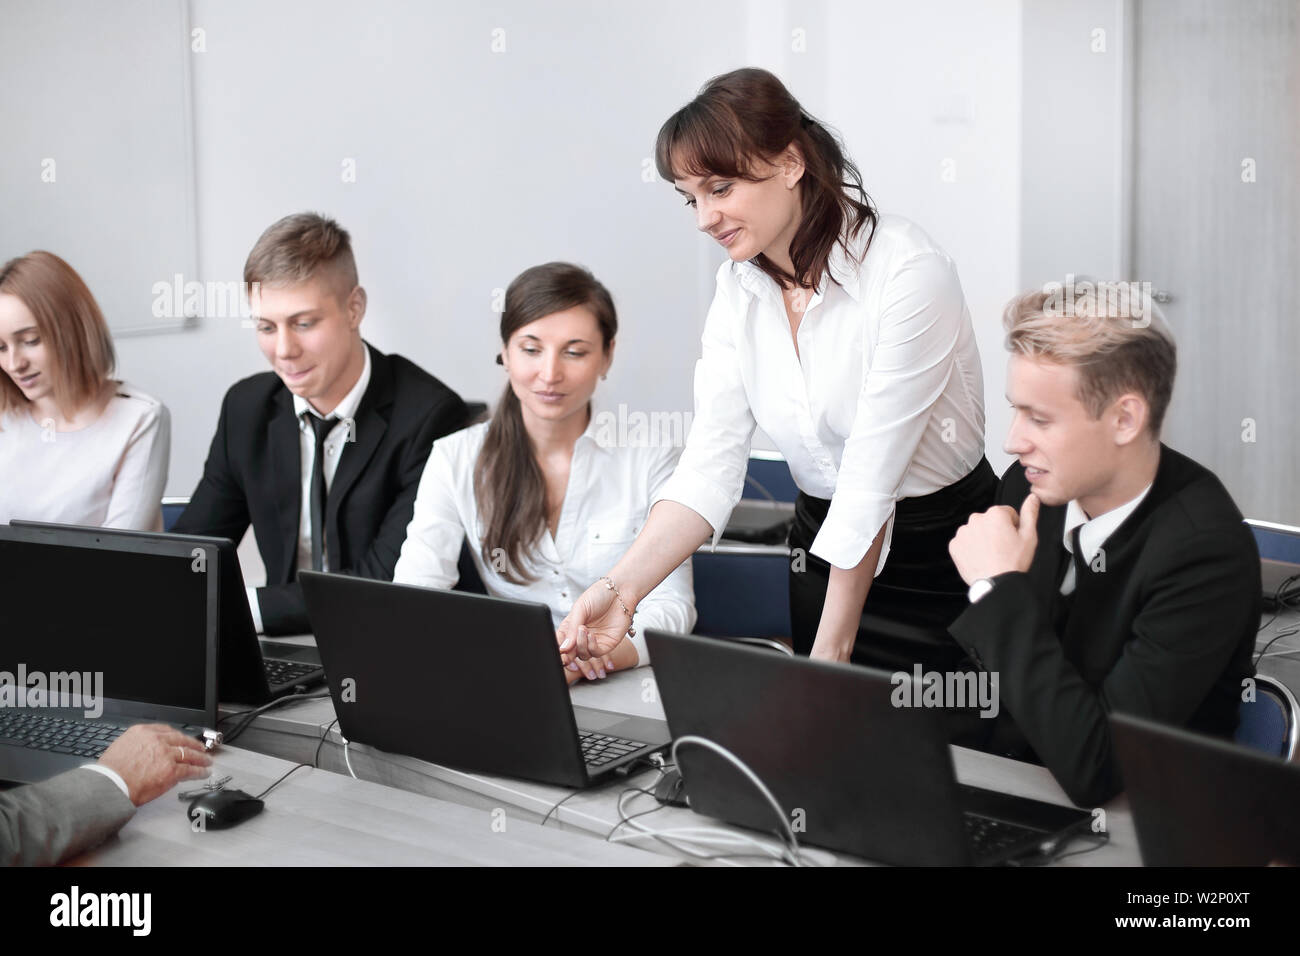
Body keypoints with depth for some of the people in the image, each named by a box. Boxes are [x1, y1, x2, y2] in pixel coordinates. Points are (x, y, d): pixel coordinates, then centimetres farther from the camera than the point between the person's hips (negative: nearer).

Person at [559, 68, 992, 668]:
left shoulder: (908, 273, -22)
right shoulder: (738, 291, -2)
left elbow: (872, 477, -24)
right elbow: (711, 465, -10)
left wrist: (829, 653, -24)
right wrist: (622, 588, -25)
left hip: (941, 555, -5)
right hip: (825, 553, 5)